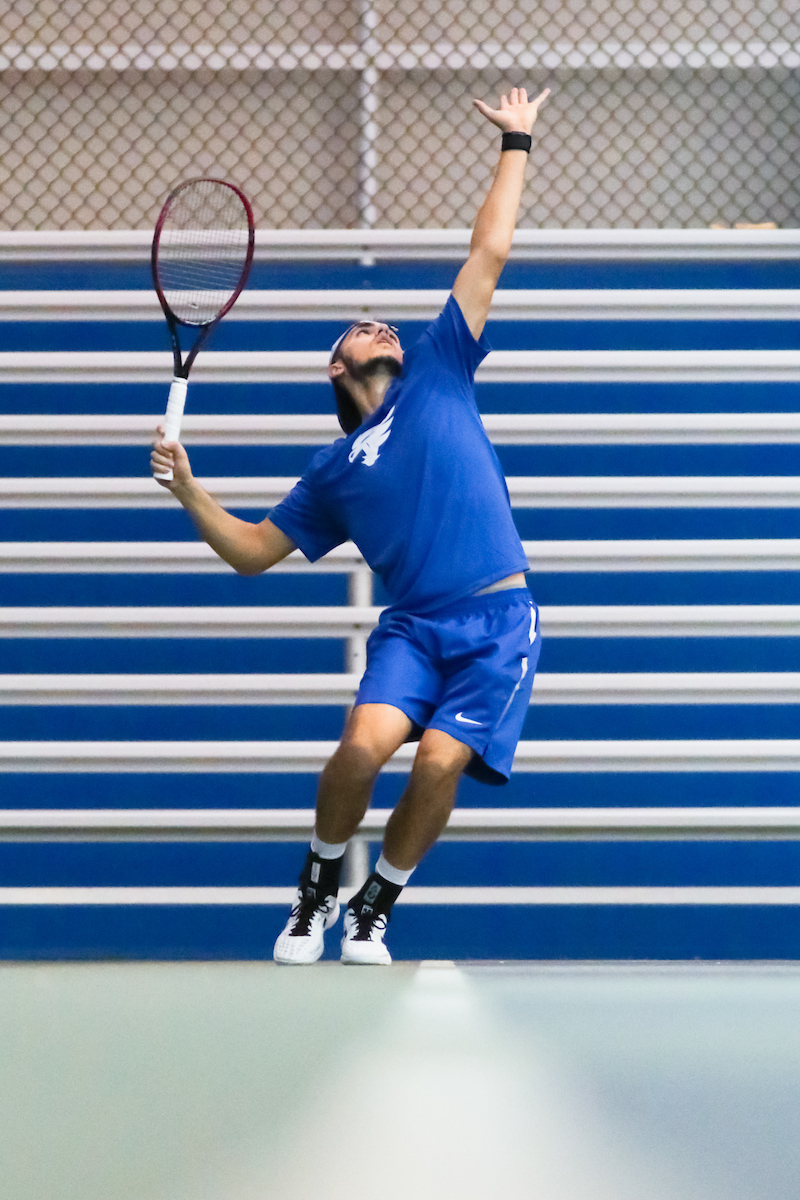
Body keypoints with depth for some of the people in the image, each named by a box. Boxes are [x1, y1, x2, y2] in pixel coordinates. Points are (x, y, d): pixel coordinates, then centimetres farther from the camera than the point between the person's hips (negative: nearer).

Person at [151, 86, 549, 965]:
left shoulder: (438, 373, 15)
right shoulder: (334, 473, 18)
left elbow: (489, 252, 16)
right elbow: (252, 552, 23)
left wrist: (516, 146, 16)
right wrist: (189, 494, 8)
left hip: (496, 623, -1)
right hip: (414, 625, 1)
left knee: (441, 761, -20)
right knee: (365, 742, -25)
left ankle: (372, 912, 4)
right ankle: (317, 889, 3)